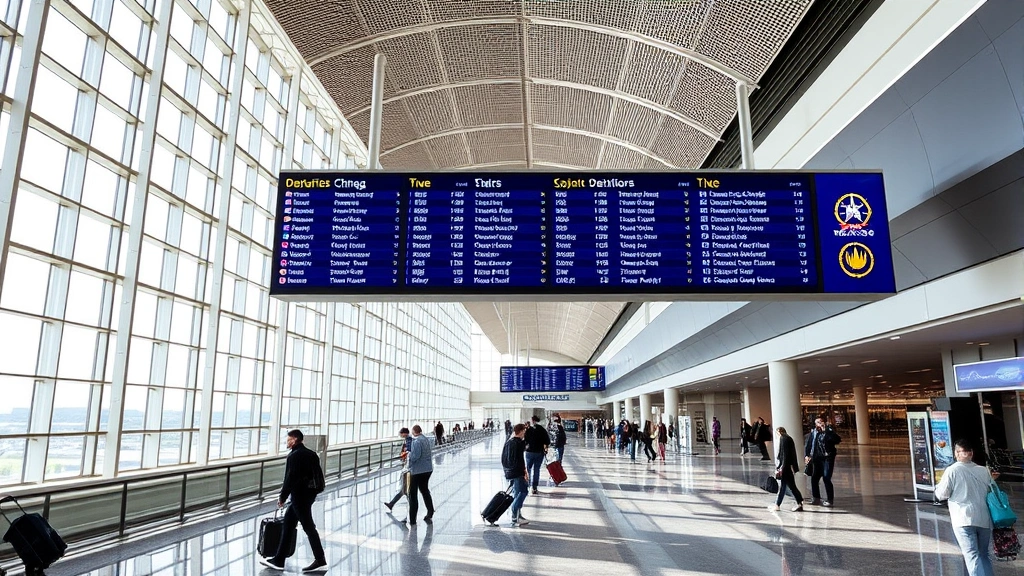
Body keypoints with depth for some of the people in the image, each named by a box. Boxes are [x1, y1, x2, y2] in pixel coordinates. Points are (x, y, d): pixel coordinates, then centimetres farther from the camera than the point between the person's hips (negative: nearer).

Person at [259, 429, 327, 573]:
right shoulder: (311, 454, 13)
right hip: (310, 494, 9)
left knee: (308, 527, -5)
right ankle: (279, 560, 23)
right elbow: (318, 475, 13)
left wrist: (282, 496, -5)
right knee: (288, 522, 17)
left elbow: (290, 478, -16)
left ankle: (320, 561, -3)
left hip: (299, 496, -9)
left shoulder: (294, 456, -13)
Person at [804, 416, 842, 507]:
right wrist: (806, 455, -3)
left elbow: (837, 440, -23)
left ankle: (829, 500, 1)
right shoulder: (813, 433, 4)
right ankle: (816, 498, 26)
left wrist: (826, 431, -26)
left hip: (828, 458, -5)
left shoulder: (829, 431, -6)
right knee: (814, 478, 10)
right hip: (817, 459, 5)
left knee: (826, 478, -12)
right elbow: (807, 445, 8)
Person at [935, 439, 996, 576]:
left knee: (972, 556, -6)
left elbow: (941, 495, -5)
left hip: (964, 519, -5)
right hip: (984, 519, 5)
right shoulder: (984, 471, 4)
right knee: (984, 555, 17)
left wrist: (938, 487, 14)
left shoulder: (952, 470, -9)